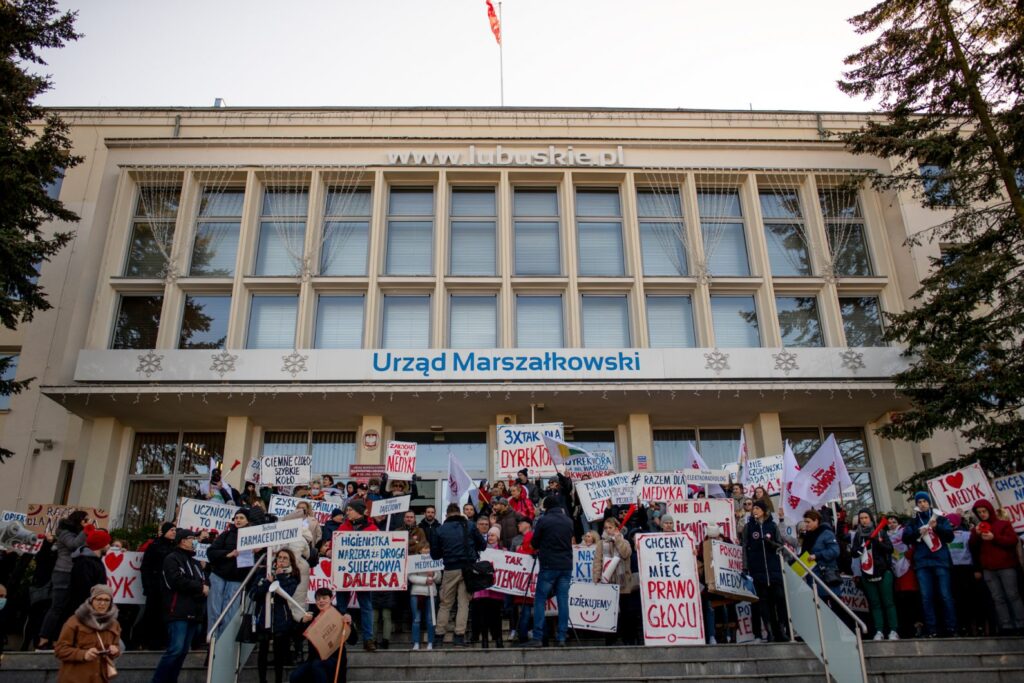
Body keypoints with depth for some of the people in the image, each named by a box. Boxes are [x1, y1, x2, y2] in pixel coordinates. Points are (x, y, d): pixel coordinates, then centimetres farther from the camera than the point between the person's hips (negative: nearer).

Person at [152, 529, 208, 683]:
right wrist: (200, 588, -9)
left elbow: (204, 581, 20)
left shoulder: (194, 562, 24)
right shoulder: (172, 559, -2)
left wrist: (205, 588, -4)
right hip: (178, 612, -8)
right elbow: (178, 581, -17)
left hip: (193, 612, 8)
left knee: (183, 650, 8)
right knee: (176, 649, -15)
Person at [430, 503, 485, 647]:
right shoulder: (469, 526, 0)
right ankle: (459, 636, 0)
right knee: (463, 603, 4)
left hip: (450, 570, 0)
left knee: (445, 604, 11)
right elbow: (481, 544, 4)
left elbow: (434, 554, 5)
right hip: (468, 569, 0)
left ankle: (439, 635, 12)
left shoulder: (440, 530, 2)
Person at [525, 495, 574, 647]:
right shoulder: (569, 521, 6)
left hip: (549, 566, -4)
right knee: (563, 601, 6)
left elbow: (535, 543, 1)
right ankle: (561, 637, 6)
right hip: (566, 565, 4)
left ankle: (537, 637, -1)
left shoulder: (543, 520, -7)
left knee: (540, 600, 2)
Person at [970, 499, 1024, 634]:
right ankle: (1007, 627, 0)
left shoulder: (1004, 524, 6)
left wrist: (994, 538, -17)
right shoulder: (976, 529, 16)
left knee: (1012, 596, -3)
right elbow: (972, 548, 7)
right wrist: (976, 534, -10)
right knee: (998, 598, 1)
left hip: (1006, 567, -3)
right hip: (988, 570, 3)